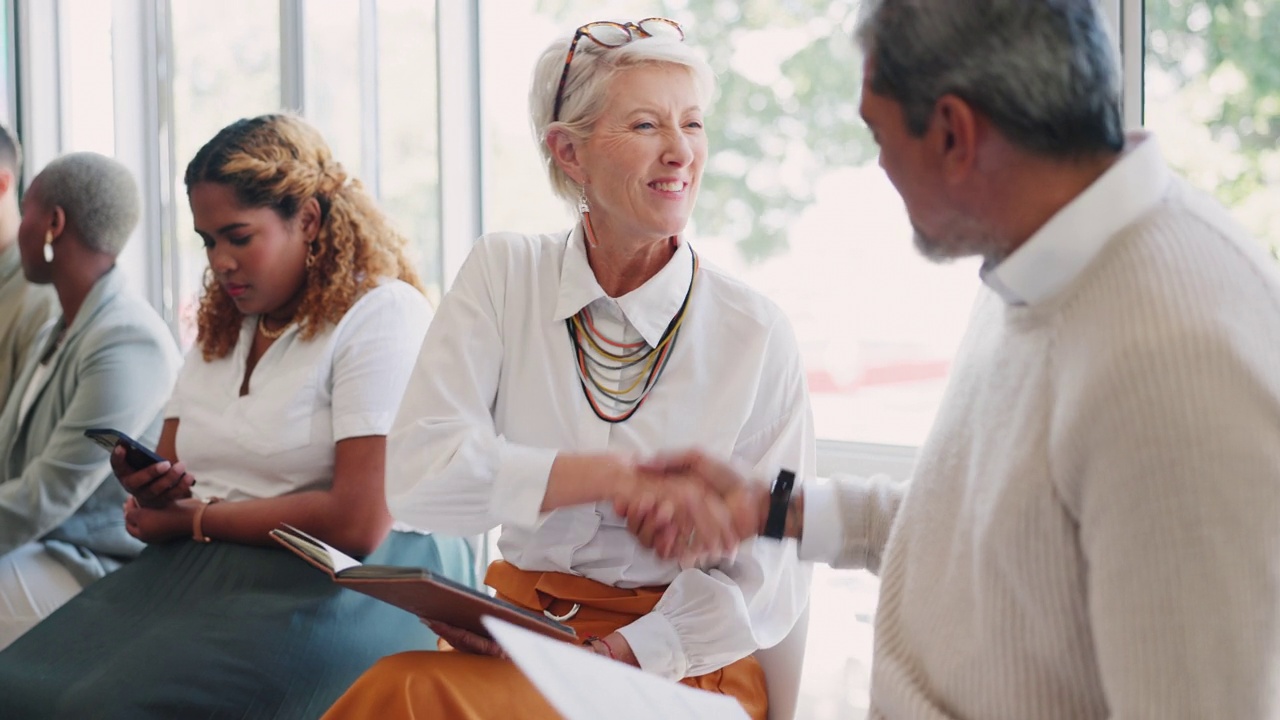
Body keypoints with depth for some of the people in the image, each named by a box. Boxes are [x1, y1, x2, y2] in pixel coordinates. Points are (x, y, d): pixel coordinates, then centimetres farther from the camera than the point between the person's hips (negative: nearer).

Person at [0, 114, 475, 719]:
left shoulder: (382, 313, -6)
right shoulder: (223, 327, 20)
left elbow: (358, 523, -15)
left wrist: (195, 520, -4)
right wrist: (151, 484, -6)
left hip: (340, 583, -7)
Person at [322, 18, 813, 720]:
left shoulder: (755, 335, -4)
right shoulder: (502, 274, 2)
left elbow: (771, 576, -4)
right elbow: (419, 477, -10)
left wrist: (624, 654, -18)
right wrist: (617, 475, -20)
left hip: (680, 662, -3)